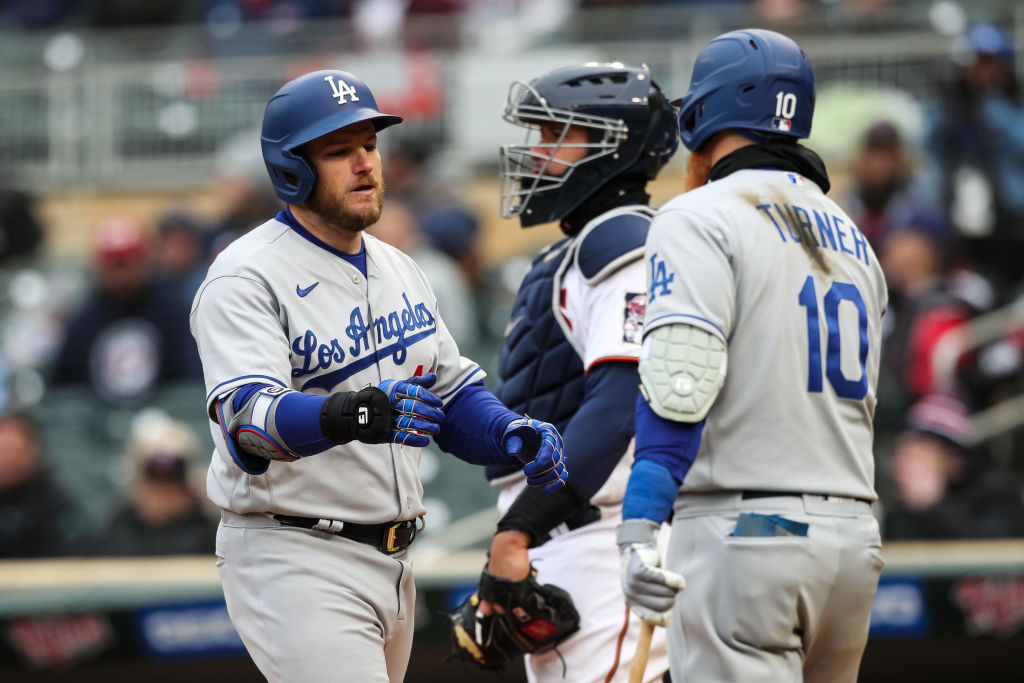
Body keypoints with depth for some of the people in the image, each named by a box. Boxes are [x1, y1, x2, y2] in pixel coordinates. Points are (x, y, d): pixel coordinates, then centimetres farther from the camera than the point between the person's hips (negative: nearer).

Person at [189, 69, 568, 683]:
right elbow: (248, 417, -28)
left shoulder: (399, 271, 15)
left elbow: (455, 394, 19)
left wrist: (515, 436, -4)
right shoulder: (246, 280, -12)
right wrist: (352, 414, -48)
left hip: (392, 563, 8)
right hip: (293, 561, -8)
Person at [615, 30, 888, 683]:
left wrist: (638, 531, -22)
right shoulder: (853, 240, 20)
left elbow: (680, 385, -18)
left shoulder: (701, 220, -5)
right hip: (855, 541, 7)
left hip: (742, 529, -7)